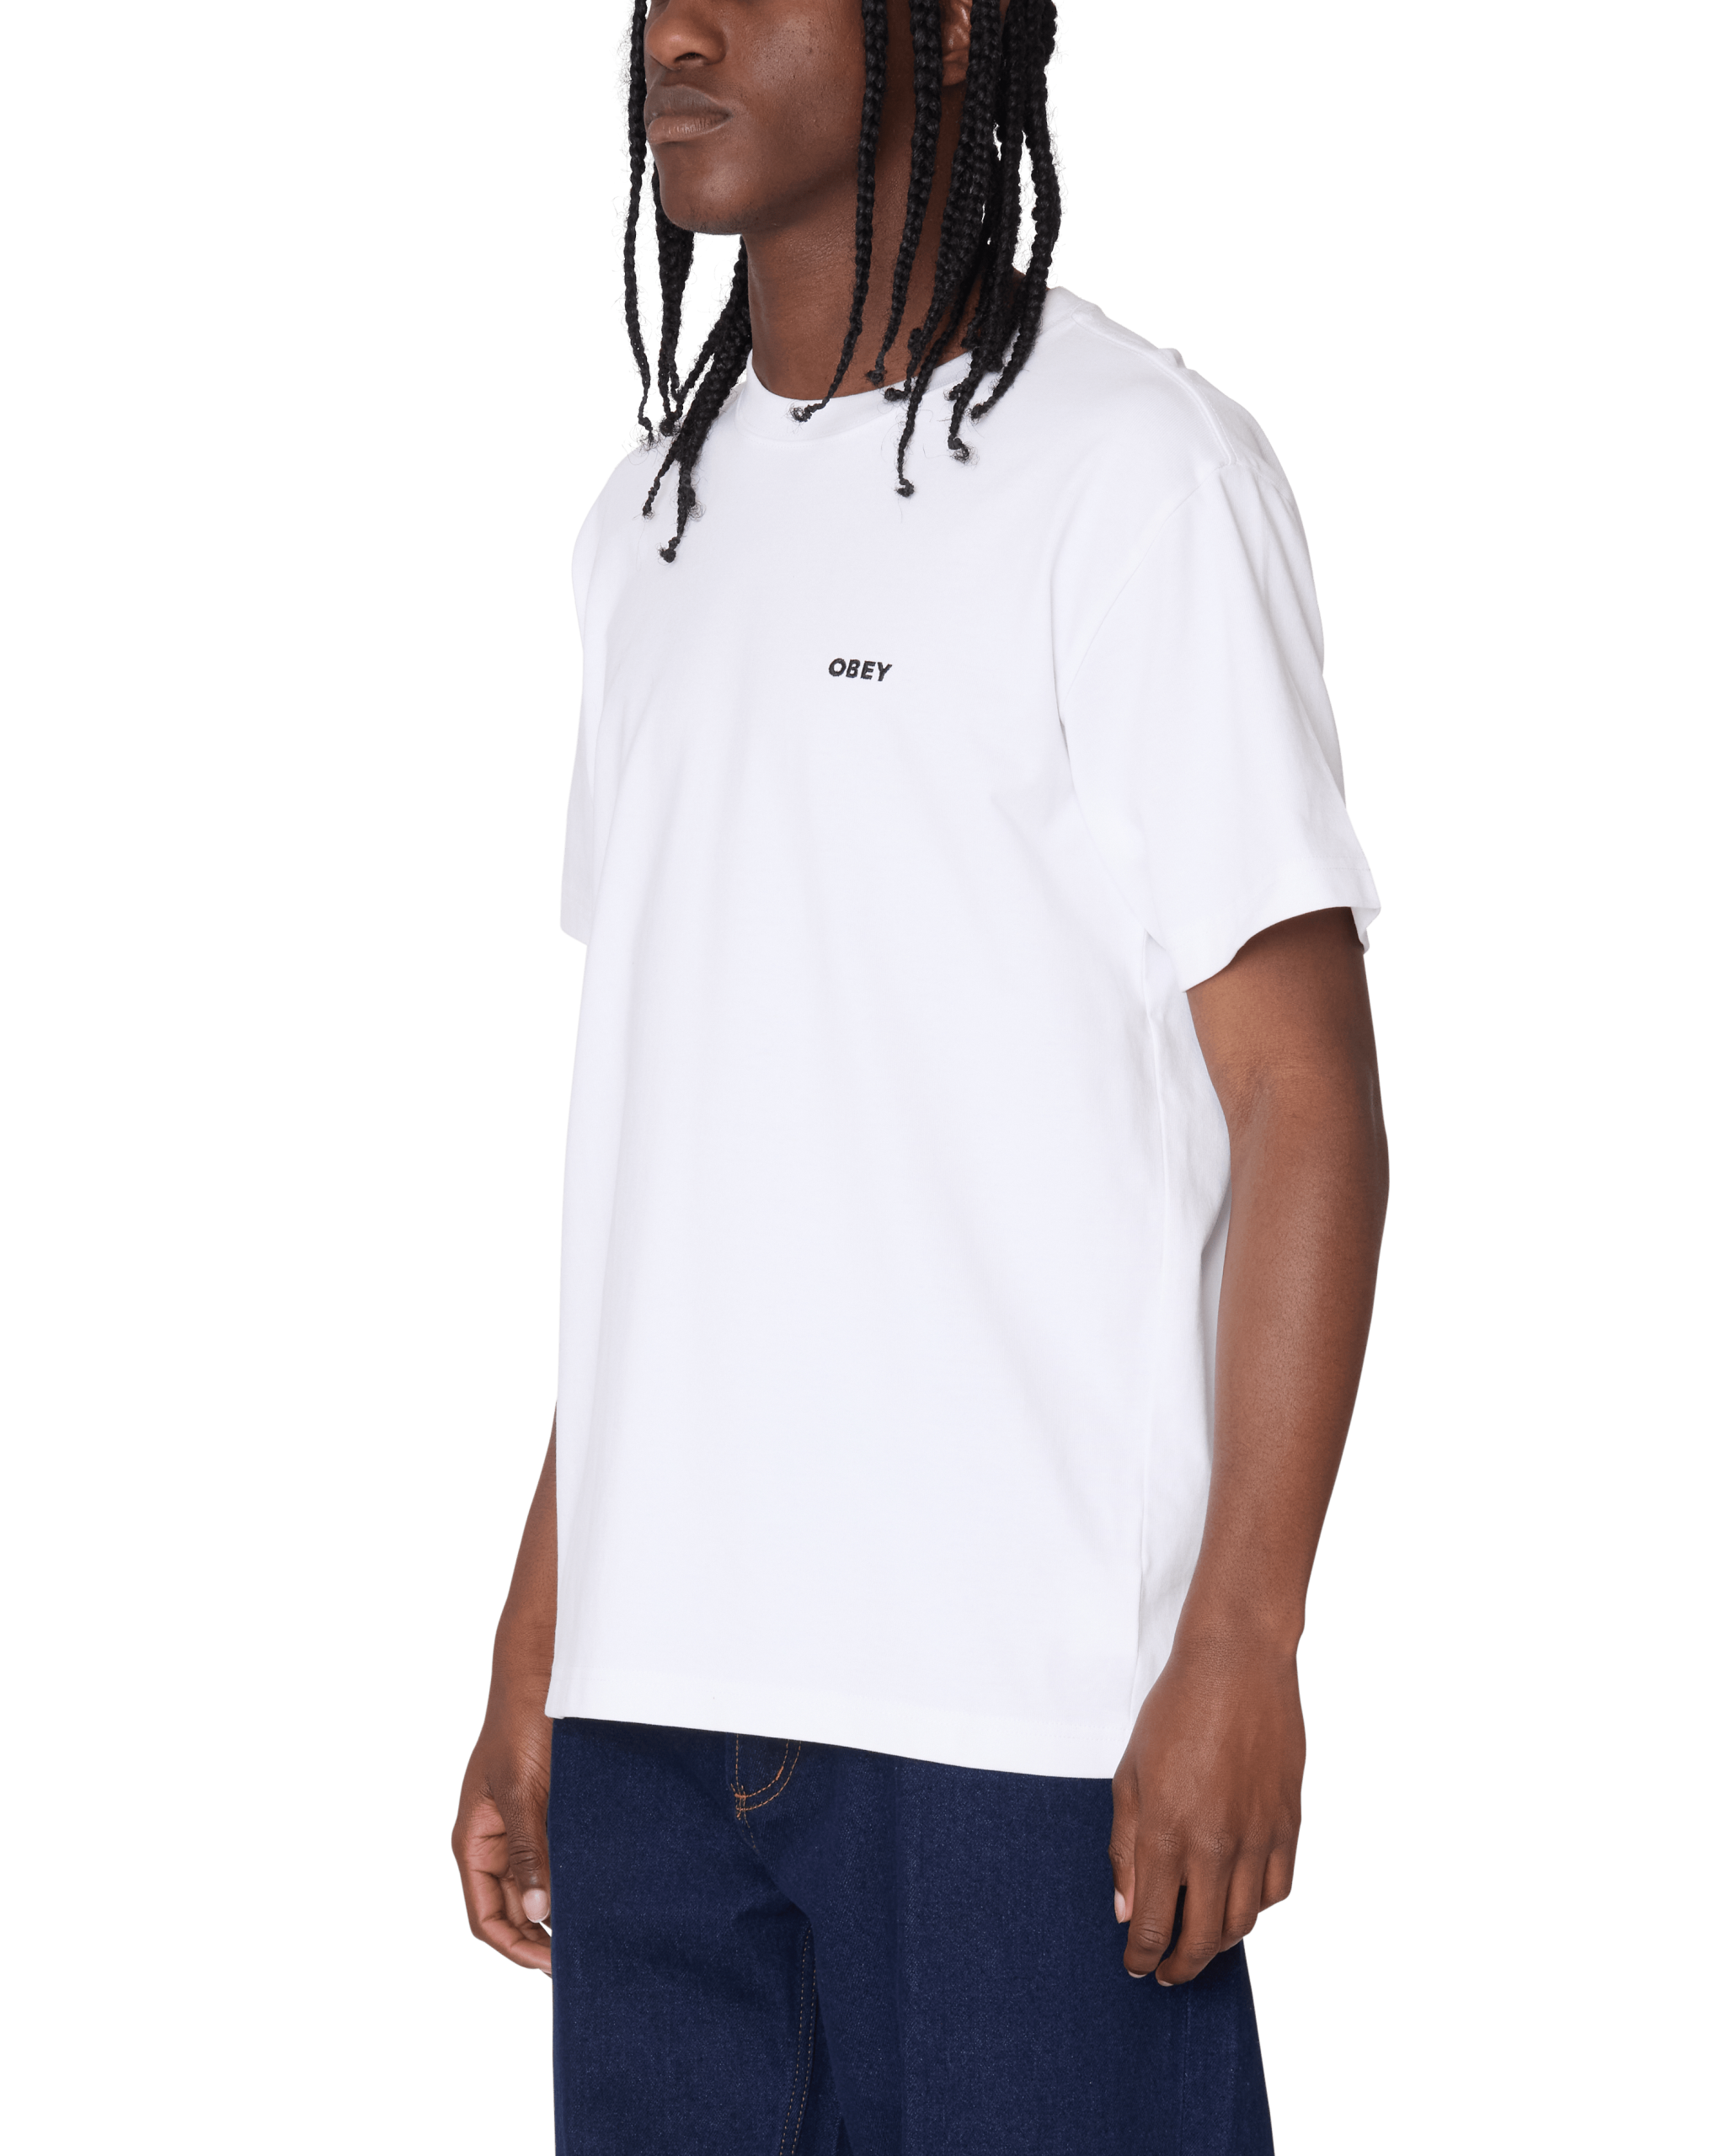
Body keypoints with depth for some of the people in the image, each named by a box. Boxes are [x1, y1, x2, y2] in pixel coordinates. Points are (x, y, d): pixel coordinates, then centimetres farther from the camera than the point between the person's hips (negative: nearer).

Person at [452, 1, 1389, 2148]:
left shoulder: (1134, 468, -4)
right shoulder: (651, 521, 17)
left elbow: (1307, 1097, -7)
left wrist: (1239, 1651, -13)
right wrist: (531, 1659, 14)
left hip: (1018, 1714, -6)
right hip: (661, 1698, 6)